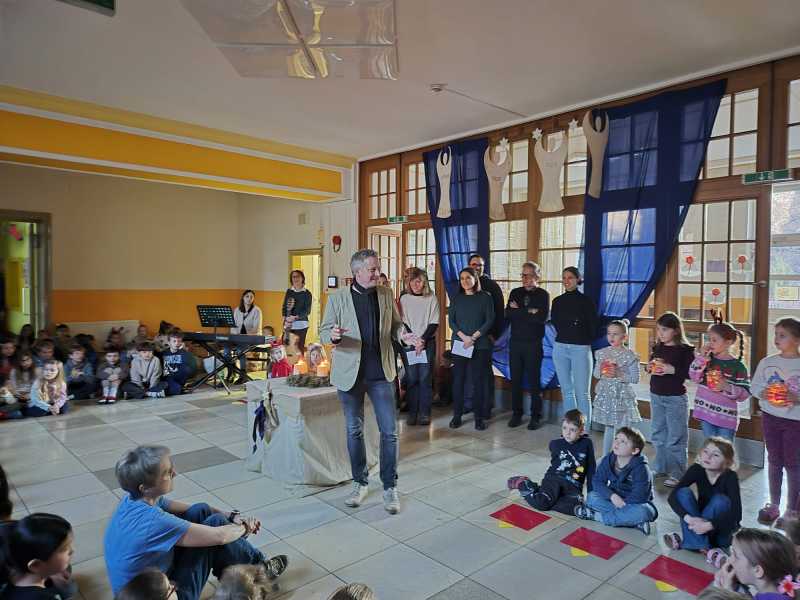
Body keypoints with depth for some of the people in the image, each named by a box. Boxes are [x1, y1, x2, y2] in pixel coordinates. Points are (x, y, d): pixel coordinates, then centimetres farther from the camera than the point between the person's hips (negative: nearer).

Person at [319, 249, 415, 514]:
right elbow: (323, 332, -2)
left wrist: (402, 334, -12)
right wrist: (333, 335, -25)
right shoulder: (337, 298, -5)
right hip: (350, 373, -1)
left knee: (389, 431, 2)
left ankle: (389, 487, 19)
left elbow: (395, 324, 11)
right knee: (354, 431, 12)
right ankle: (360, 483, 30)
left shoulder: (386, 294, 2)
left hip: (381, 373, 1)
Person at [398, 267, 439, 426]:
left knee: (425, 378, -1)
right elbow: (402, 322, 2)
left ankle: (424, 413, 7)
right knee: (411, 378, 1)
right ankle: (412, 412, 10)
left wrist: (422, 339, -11)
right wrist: (413, 340, -9)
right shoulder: (404, 299, 4)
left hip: (427, 343, -1)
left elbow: (434, 323, -1)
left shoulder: (431, 299, 1)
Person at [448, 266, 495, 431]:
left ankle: (479, 417, 8)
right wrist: (463, 337, -11)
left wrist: (473, 337, -12)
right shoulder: (456, 298, 10)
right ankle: (457, 415, 11)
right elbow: (451, 320, 4)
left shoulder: (485, 297, 2)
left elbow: (489, 320, -3)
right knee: (458, 379, 2)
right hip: (459, 344, 2)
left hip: (480, 345, -2)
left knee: (479, 380, 0)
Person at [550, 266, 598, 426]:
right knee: (567, 391, 11)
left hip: (581, 349, -4)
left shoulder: (586, 301, -3)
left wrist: (584, 340, 8)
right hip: (560, 348, 4)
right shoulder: (557, 301, 7)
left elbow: (593, 328, 1)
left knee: (582, 393, -4)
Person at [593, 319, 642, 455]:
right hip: (605, 396, 4)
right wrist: (602, 373, -10)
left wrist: (619, 374, -20)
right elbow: (596, 373, 11)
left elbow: (635, 378, -9)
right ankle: (605, 457, 27)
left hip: (622, 397, -4)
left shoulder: (629, 355, -9)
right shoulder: (602, 353, 4)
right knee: (608, 427, 16)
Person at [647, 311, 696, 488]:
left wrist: (672, 370, -25)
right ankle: (661, 468, 30)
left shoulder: (685, 350, -11)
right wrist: (649, 367, -4)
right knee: (657, 434, 16)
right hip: (656, 395, 7)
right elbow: (650, 364, 17)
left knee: (675, 437, 1)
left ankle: (677, 473, 11)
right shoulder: (658, 347, 7)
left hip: (676, 398, -7)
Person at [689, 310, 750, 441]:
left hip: (726, 417, -3)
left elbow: (745, 394, -8)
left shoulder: (737, 366, -9)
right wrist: (701, 357, -13)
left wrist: (727, 387, -24)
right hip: (705, 413, 4)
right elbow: (694, 377, -7)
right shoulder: (707, 359, 2)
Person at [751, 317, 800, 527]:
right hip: (770, 416, 3)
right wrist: (764, 394, -16)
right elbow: (754, 386, 3)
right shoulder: (767, 362, -1)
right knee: (774, 461, 14)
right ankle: (773, 505, 27)